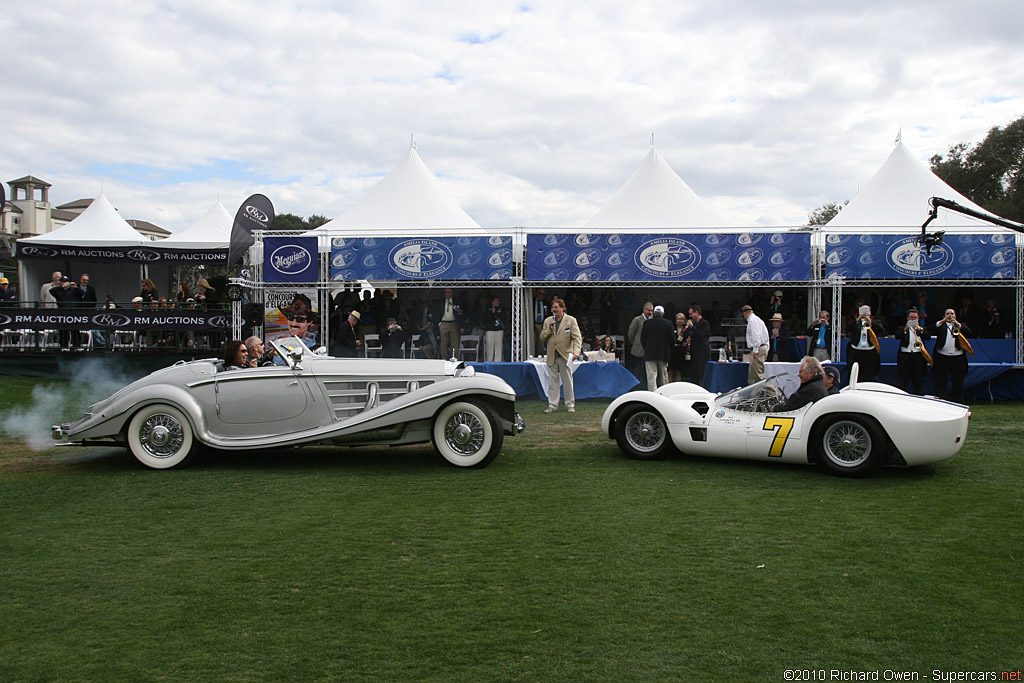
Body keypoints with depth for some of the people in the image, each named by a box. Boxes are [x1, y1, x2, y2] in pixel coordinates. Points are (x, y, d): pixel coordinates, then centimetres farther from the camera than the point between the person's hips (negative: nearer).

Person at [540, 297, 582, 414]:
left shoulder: (571, 320, -1)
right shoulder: (547, 321, 12)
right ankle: (552, 405, 10)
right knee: (552, 382, 4)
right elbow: (542, 338, 10)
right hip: (551, 357, 3)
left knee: (568, 382, 4)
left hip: (565, 356, -3)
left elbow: (577, 337, -7)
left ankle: (570, 405, 13)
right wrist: (549, 330, -9)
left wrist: (576, 351, -22)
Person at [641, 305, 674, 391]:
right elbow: (671, 339, 0)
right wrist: (669, 351, 14)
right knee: (664, 374, 15)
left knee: (651, 375, -6)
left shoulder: (647, 323, -3)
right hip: (664, 354, 2)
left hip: (650, 353, -2)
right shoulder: (668, 323, -1)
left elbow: (642, 339, 0)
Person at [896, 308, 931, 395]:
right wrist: (905, 329, -29)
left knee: (917, 381, 5)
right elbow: (897, 336, -11)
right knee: (902, 382, -4)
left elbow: (928, 337, -5)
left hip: (918, 356, 2)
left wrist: (920, 330, -23)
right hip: (905, 356, -2)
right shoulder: (902, 328, 10)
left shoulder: (923, 329, 15)